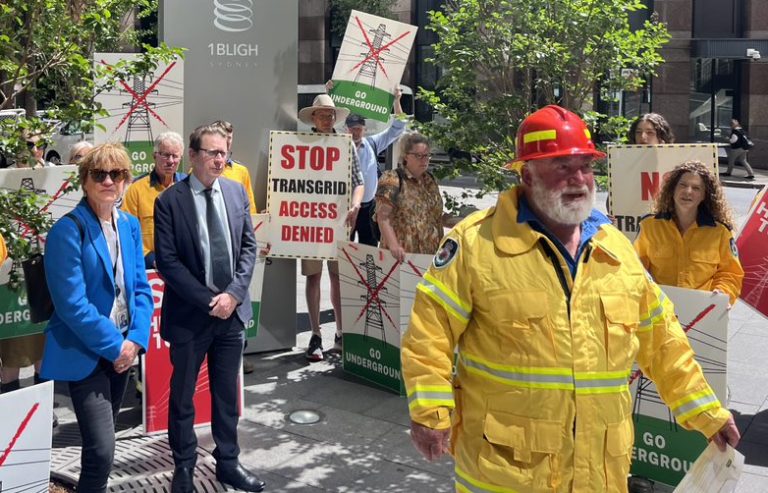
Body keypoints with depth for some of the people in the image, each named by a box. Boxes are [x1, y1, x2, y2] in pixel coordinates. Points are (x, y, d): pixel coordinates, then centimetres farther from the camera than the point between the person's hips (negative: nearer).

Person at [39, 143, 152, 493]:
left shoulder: (130, 225, 6)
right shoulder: (68, 230, -15)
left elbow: (141, 288, 7)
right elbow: (72, 304, -19)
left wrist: (134, 340, -7)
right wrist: (114, 345, -15)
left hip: (121, 349, 7)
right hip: (85, 353, -7)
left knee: (101, 439, 19)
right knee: (100, 449, -11)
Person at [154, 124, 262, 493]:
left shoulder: (237, 192, 4)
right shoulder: (170, 201, -9)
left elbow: (249, 246, 4)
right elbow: (167, 261, -12)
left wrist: (233, 293, -9)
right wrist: (207, 301, -15)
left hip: (232, 309, 4)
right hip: (190, 314, -4)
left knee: (227, 393, 15)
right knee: (182, 396, 10)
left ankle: (228, 463, 29)